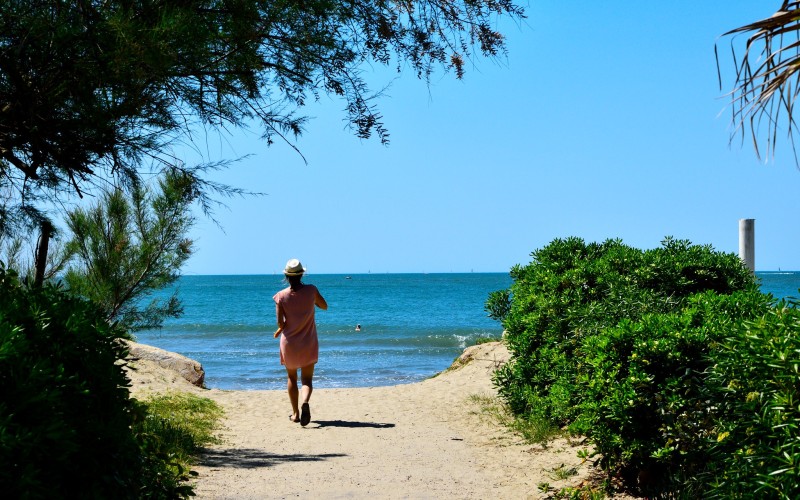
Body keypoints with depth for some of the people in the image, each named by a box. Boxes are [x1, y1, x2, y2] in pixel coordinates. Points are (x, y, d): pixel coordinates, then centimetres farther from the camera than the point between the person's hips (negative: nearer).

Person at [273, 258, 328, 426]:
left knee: (292, 378, 18)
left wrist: (281, 329, 9)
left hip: (289, 343, 0)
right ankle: (304, 402, -28)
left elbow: (281, 323, -13)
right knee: (307, 379, 1)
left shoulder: (281, 296, -11)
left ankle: (295, 413, 22)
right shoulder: (311, 290, -8)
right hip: (308, 343, 0)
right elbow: (324, 306, 8)